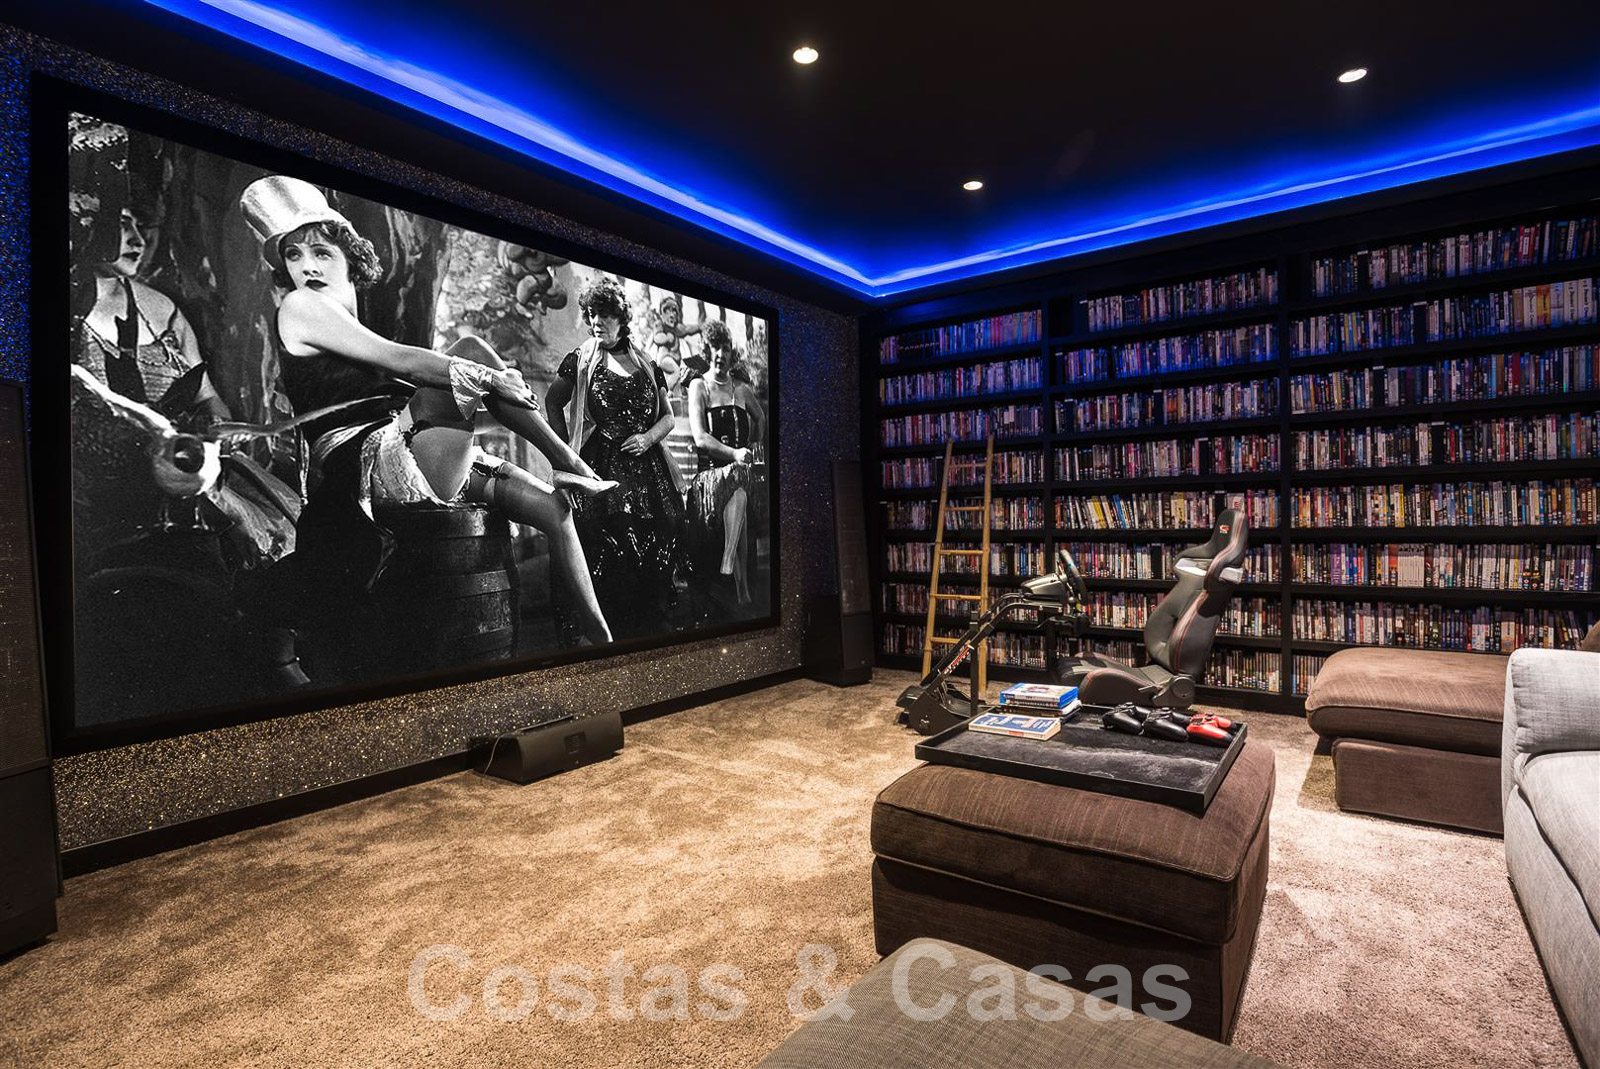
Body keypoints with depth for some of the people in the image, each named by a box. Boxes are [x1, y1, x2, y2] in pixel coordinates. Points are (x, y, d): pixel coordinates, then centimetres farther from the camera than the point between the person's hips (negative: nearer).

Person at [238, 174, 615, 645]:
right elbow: (399, 360, -12)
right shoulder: (298, 306, -1)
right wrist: (492, 376, -12)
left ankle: (599, 637, 1)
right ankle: (568, 465, -9)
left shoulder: (346, 318, 24)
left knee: (549, 505, -1)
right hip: (371, 461, -8)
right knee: (471, 350, -15)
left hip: (398, 456, 8)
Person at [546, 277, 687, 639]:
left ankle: (652, 628, 6)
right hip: (601, 467, -2)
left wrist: (649, 437, -2)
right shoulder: (580, 361, 8)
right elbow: (552, 402, 16)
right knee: (609, 553, -9)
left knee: (655, 548, -5)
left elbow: (667, 417, 18)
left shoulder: (647, 365, 14)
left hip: (647, 465, 2)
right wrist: (568, 449, 6)